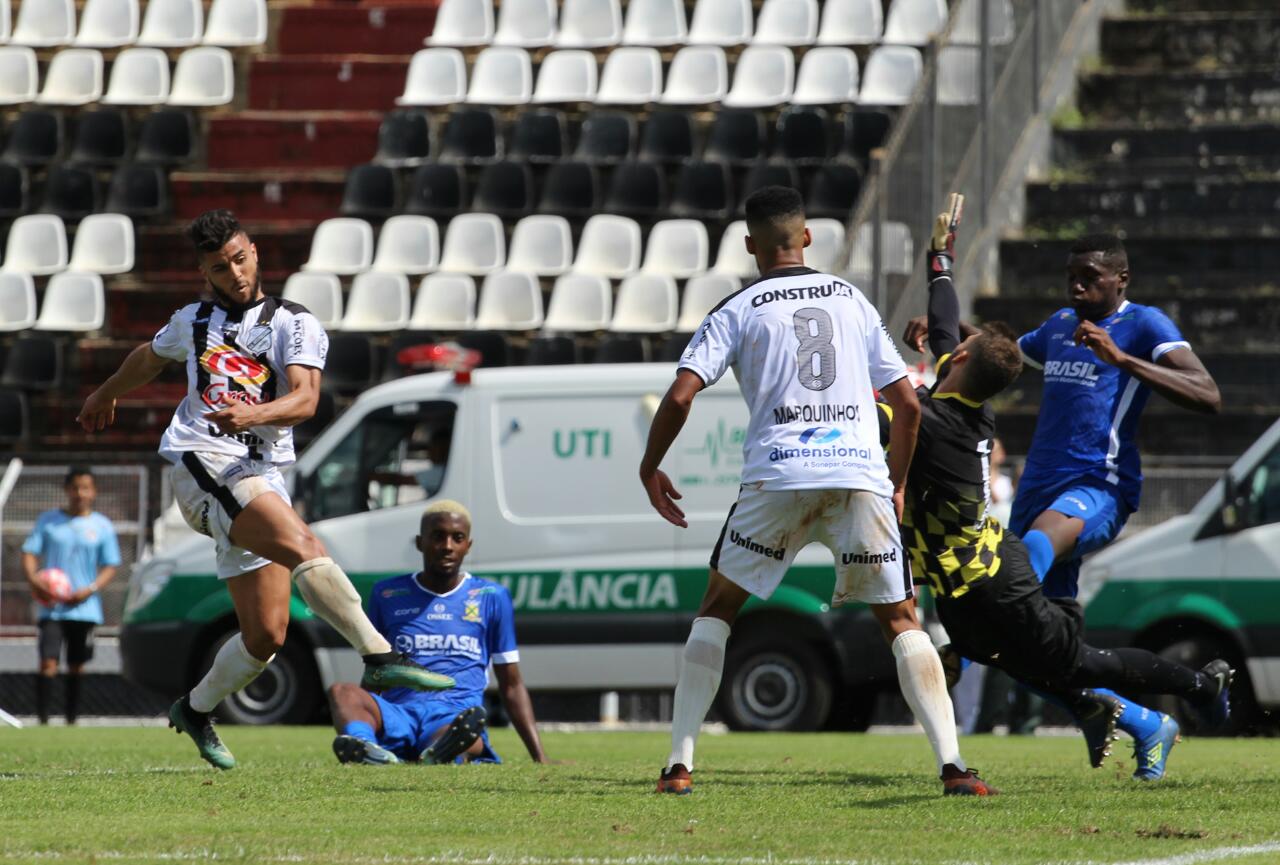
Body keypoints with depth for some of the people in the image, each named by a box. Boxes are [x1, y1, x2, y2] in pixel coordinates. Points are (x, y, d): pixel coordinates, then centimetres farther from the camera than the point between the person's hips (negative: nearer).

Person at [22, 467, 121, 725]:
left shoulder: (102, 526, 4)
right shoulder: (48, 520, 4)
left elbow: (111, 567, 4)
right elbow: (29, 552, 3)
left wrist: (90, 590, -13)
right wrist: (33, 579, -18)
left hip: (84, 608, 1)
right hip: (52, 607, -1)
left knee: (76, 667, 9)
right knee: (48, 662, -13)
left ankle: (71, 721, 19)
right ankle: (43, 720, -13)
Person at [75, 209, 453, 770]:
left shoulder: (295, 324, 8)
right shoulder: (193, 321, 16)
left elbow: (305, 399, -9)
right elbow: (148, 358, 39)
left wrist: (252, 413, -29)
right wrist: (106, 395, 55)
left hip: (263, 478, 2)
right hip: (204, 465, -2)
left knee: (266, 635, -2)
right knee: (302, 545, -29)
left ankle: (196, 711, 23)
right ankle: (380, 657, -42)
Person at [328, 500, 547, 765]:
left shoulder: (491, 597, 17)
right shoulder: (388, 595, 20)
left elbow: (511, 686, 19)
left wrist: (540, 759, 11)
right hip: (398, 715, 1)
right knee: (342, 691, -33)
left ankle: (445, 752, -76)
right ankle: (364, 748, -65)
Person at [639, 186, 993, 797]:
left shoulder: (737, 312, 7)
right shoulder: (853, 301, 16)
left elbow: (680, 397, -4)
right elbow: (907, 404, 15)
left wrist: (650, 470, 12)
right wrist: (897, 485, 28)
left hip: (777, 477, -2)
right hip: (862, 478, 2)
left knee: (717, 609, 15)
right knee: (900, 620, 12)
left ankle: (680, 763, 5)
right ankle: (952, 763, -4)